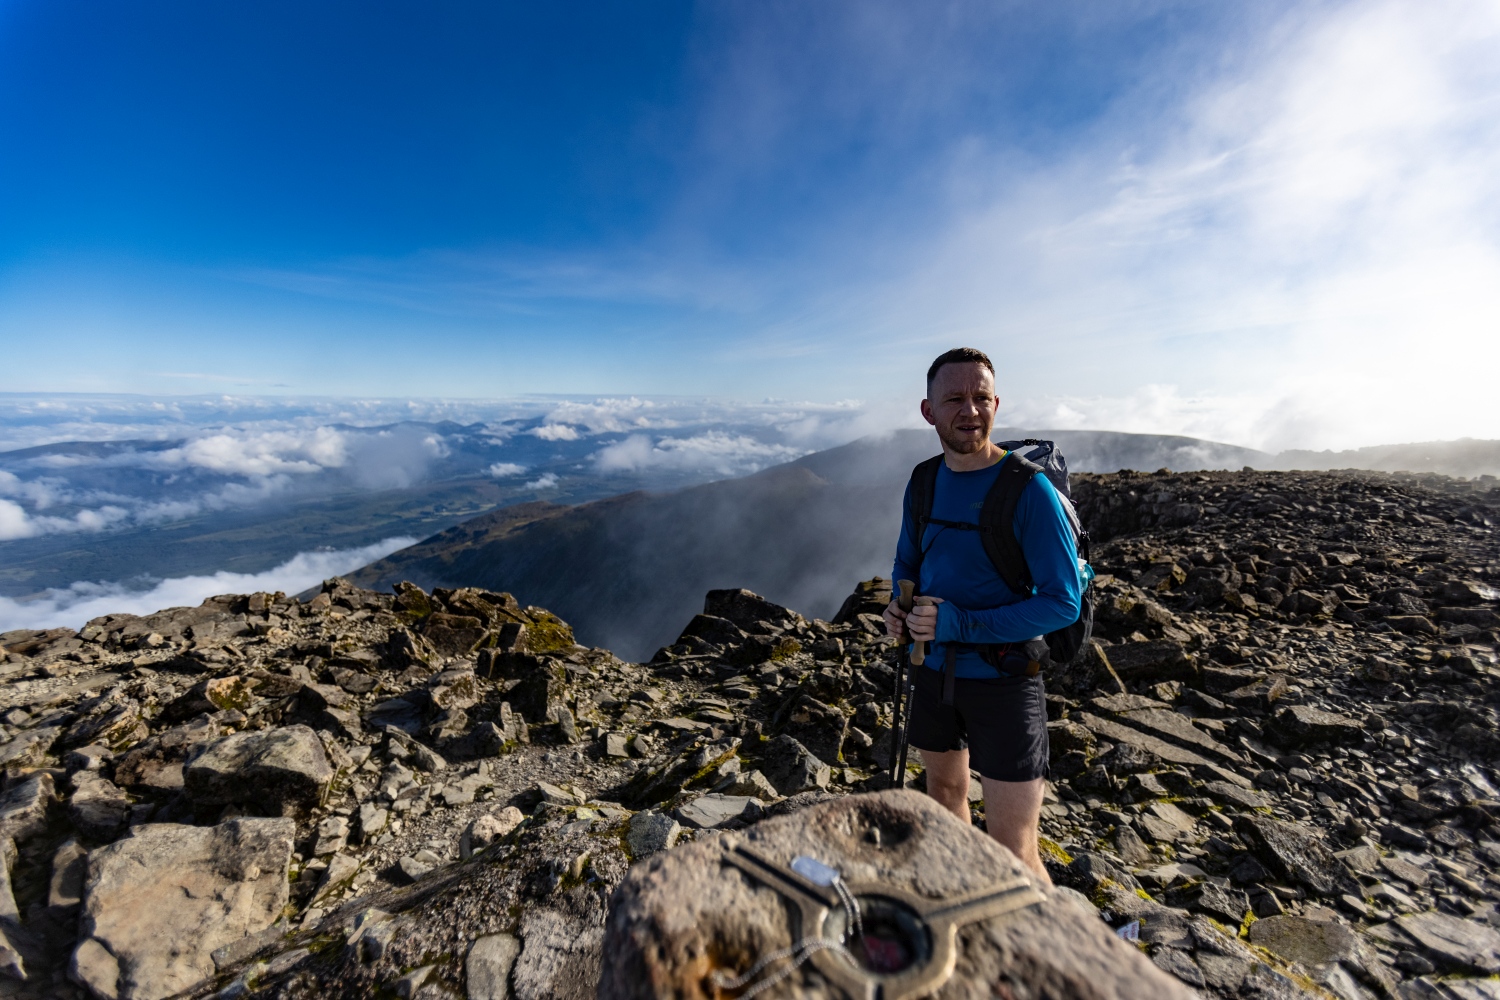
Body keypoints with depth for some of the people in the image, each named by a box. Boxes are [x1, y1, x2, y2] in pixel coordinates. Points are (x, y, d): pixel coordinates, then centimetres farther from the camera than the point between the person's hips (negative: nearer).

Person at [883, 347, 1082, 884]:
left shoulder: (1029, 489, -18)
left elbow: (1063, 602, -18)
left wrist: (960, 623, -25)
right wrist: (900, 609, -8)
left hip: (1002, 678, -6)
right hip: (934, 669, 6)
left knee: (1013, 854, 2)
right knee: (943, 791, 27)